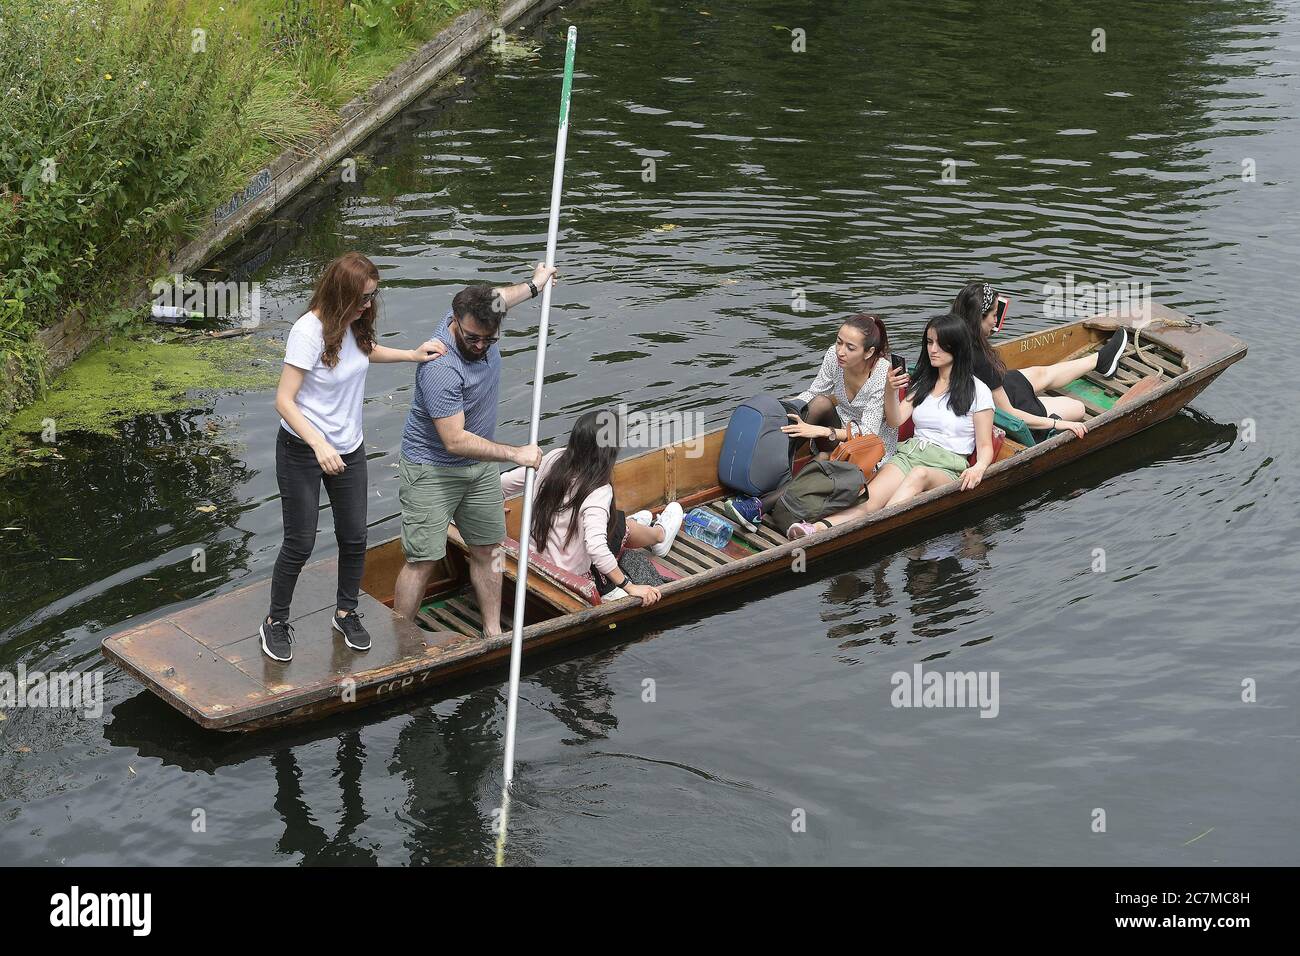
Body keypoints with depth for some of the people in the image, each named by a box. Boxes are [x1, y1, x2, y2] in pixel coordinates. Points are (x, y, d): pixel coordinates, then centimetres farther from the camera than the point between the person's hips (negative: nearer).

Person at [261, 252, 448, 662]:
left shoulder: (353, 324, -4)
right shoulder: (309, 331, -26)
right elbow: (284, 401, -25)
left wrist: (411, 355, 7)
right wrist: (319, 444, -36)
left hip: (348, 449, 7)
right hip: (302, 452, -7)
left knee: (354, 538, 14)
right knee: (300, 543, 2)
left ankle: (346, 613, 35)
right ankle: (276, 622, 21)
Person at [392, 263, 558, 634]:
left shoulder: (482, 321, -9)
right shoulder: (440, 368, -34)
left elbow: (496, 298, 20)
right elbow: (455, 440, -32)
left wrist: (534, 285, 35)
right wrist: (516, 454, -28)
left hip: (481, 465, 8)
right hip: (433, 471, -8)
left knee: (487, 551, 11)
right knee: (421, 561, -8)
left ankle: (493, 633, 22)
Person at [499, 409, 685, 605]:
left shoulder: (554, 459, -11)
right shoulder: (598, 491, -28)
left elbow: (503, 484, -3)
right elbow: (596, 548, -37)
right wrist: (630, 587, -28)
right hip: (572, 575, -5)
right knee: (621, 524, 19)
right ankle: (659, 534, 54)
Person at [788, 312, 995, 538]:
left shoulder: (977, 391, 5)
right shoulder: (923, 383, 21)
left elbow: (985, 446, 3)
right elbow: (895, 420, 9)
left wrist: (979, 467, -20)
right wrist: (890, 391, -10)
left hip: (947, 467, -4)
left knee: (920, 474, -41)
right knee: (870, 501, -27)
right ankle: (822, 526, -57)